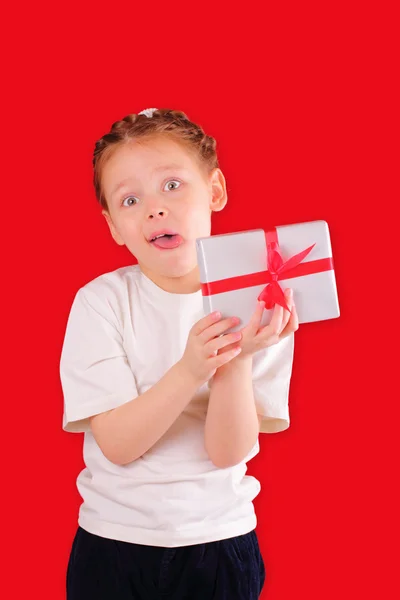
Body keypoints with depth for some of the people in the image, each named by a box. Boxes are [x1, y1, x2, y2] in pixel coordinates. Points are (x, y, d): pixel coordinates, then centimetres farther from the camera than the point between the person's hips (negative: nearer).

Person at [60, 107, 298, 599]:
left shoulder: (259, 304, -8)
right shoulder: (100, 302, -10)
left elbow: (229, 452, -13)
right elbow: (117, 444, -17)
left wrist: (238, 358, -29)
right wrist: (190, 370, -31)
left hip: (219, 540, 1)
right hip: (114, 541, 0)